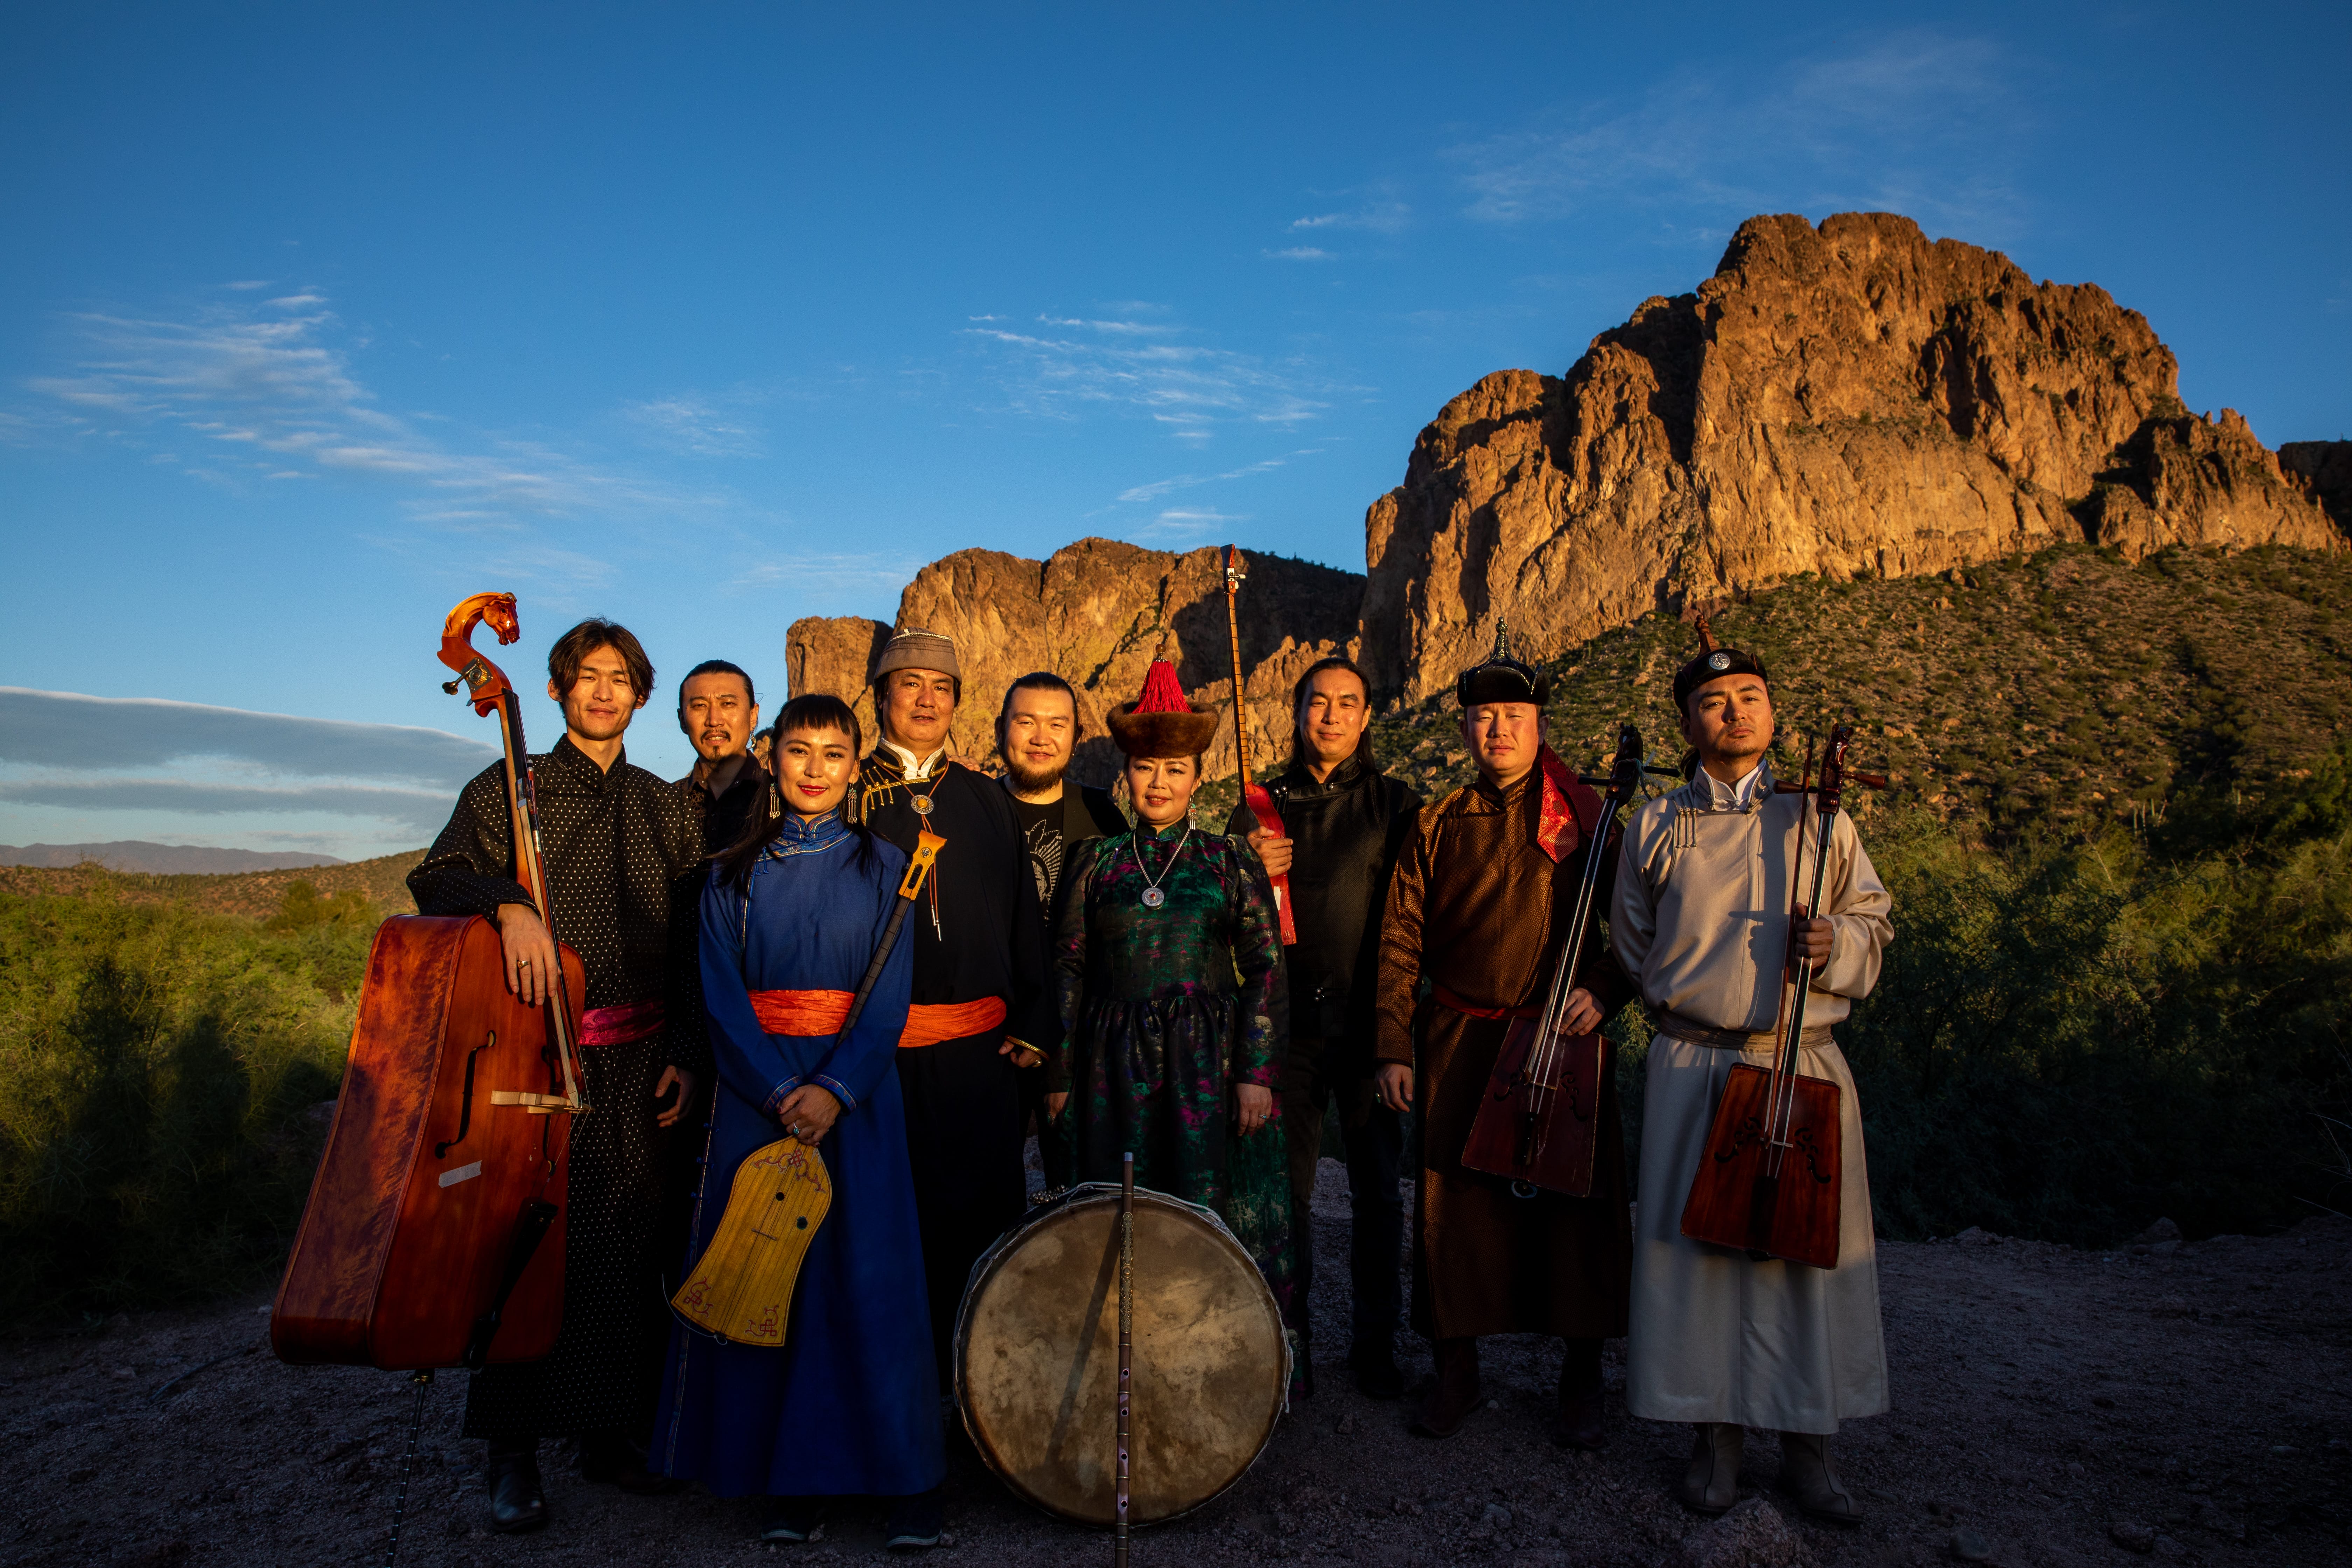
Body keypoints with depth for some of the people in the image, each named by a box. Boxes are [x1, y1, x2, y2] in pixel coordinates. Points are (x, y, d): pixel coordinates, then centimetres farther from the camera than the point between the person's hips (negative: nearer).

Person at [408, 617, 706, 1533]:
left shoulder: (662, 807, 12)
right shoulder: (509, 790, 5)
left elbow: (692, 941, 11)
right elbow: (438, 877, -7)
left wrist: (688, 1053, 5)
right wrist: (507, 901, -27)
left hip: (638, 1064, 3)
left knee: (631, 1248, 6)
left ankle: (611, 1433, 22)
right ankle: (514, 1454, 14)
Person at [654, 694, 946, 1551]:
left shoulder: (880, 866, 4)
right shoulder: (734, 872, 7)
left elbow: (890, 997, -3)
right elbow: (723, 995, 0)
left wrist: (834, 1089, -16)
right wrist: (779, 1092, -12)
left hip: (855, 1090, -1)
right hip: (757, 1088, 1)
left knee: (866, 1275, -2)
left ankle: (903, 1479, 8)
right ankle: (790, 1479, 14)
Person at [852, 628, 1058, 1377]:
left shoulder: (987, 799, 12)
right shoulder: (846, 795, 5)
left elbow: (1024, 917, 12)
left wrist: (1034, 1024, 5)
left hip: (978, 1045, 2)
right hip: (875, 1043, -2)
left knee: (981, 1209, 5)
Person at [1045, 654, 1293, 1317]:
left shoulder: (1230, 861, 3)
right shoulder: (1096, 860, 7)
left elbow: (1265, 969, 0)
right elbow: (1069, 969, 8)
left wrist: (1258, 1072, -8)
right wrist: (1060, 1075, 5)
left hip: (1209, 1062, -1)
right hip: (1116, 1064, 2)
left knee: (1210, 1212, 0)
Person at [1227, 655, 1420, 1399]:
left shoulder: (1396, 805, 5)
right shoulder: (1262, 808, 10)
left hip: (1368, 1022, -1)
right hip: (1286, 1022, 1)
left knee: (1379, 1190, 4)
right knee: (1285, 1188, 6)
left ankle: (1376, 1342, 21)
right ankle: (1289, 1339, 22)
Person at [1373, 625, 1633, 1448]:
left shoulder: (1587, 820, 5)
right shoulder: (1437, 827, 8)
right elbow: (1400, 946, 7)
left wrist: (1601, 990, -11)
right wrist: (1394, 1049, 2)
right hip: (1459, 1045, 1)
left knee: (1576, 1197, 2)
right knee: (1454, 1197, 3)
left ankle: (1582, 1377, 20)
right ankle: (1457, 1368, 20)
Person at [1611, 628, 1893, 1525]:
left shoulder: (1818, 819, 9)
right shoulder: (1657, 827, 9)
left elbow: (1874, 924, 12)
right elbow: (1630, 947, 17)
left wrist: (1837, 944, -8)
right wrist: (1670, 1009, 7)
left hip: (1804, 1061, 1)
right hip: (1693, 1065, 0)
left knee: (1812, 1243, 3)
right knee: (1698, 1242, 2)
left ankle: (1807, 1446, 18)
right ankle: (1716, 1438, 17)